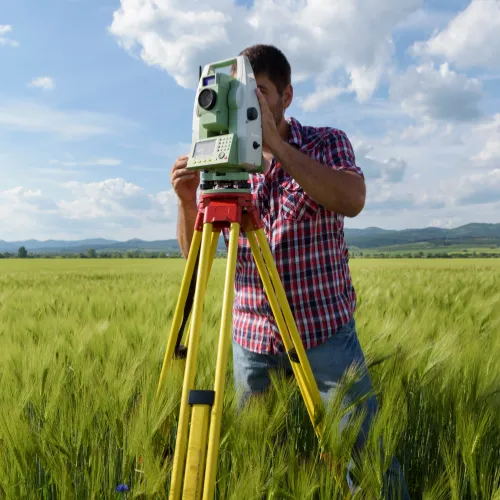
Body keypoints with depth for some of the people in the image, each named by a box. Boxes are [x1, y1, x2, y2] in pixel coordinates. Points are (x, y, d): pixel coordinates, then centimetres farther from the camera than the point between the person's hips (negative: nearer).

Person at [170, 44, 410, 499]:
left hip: (325, 329, -2)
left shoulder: (327, 143, -1)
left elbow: (352, 200, -22)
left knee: (365, 453, 4)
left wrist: (275, 144, -26)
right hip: (252, 338, 3)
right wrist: (187, 200, -17)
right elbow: (194, 254, 2)